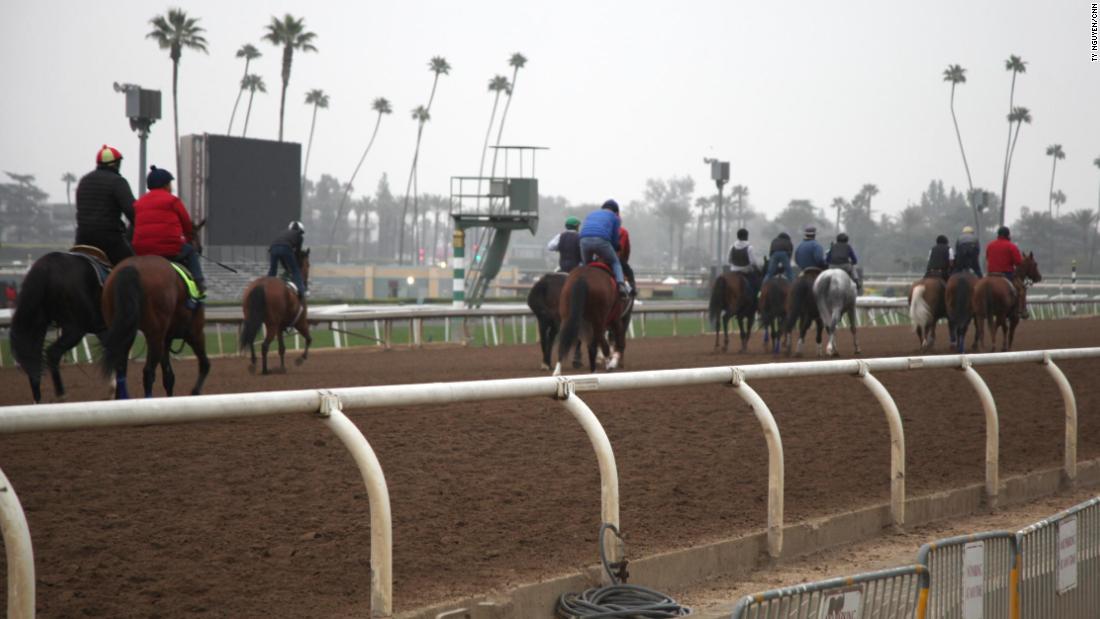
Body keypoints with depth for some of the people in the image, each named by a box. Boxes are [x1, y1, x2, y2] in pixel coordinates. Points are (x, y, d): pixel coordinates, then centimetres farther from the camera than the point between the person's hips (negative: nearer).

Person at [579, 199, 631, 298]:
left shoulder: (591, 214, 36)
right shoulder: (615, 218, 25)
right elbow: (615, 241, 18)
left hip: (584, 240, 3)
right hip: (601, 240, -3)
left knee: (585, 264, 31)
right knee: (615, 263, 18)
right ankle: (621, 284, -3)